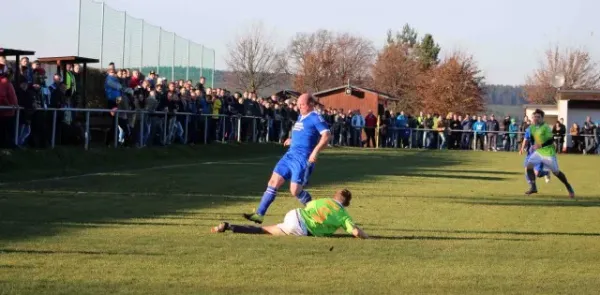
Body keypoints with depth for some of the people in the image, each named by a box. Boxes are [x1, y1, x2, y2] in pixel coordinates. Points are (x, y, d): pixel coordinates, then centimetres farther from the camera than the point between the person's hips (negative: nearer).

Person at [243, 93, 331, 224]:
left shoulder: (315, 118, -9)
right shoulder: (301, 117, 18)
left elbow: (326, 135, -20)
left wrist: (315, 151, -28)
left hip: (303, 159, -9)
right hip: (290, 155, 9)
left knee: (295, 191, -10)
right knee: (273, 182, 2)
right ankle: (260, 214, 4)